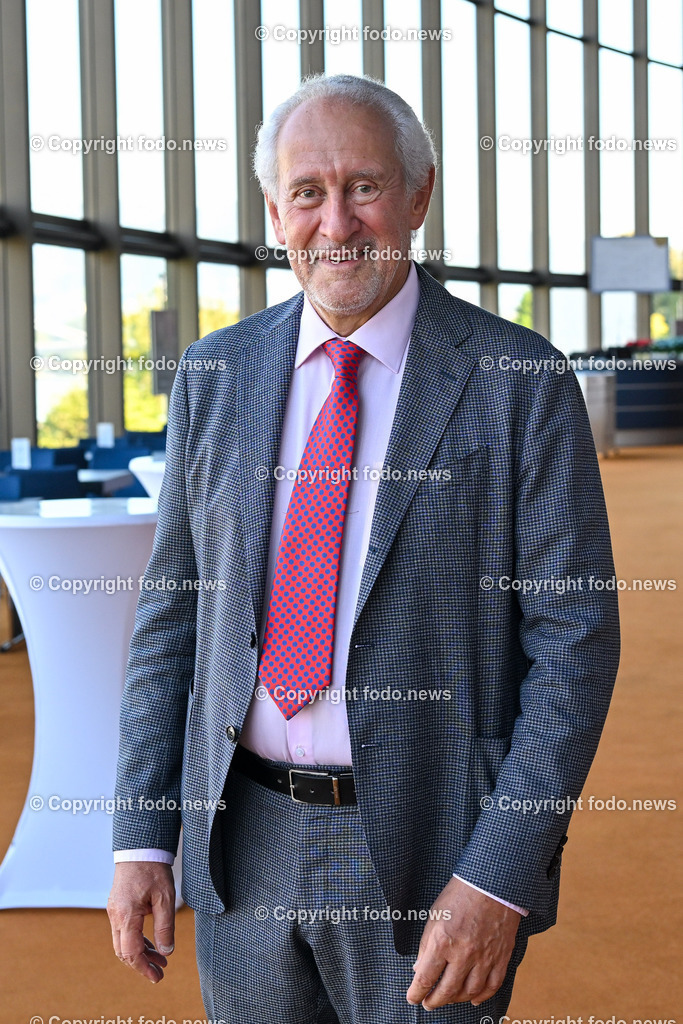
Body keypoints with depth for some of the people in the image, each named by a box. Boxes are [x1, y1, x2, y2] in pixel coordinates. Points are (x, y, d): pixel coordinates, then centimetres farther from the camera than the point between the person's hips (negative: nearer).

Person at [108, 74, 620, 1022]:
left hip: (431, 860, -3)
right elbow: (172, 610, 7)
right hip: (244, 845, 3)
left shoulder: (522, 384, -8)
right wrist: (142, 837, 1)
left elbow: (573, 637, -9)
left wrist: (499, 878, -16)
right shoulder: (215, 377, 4)